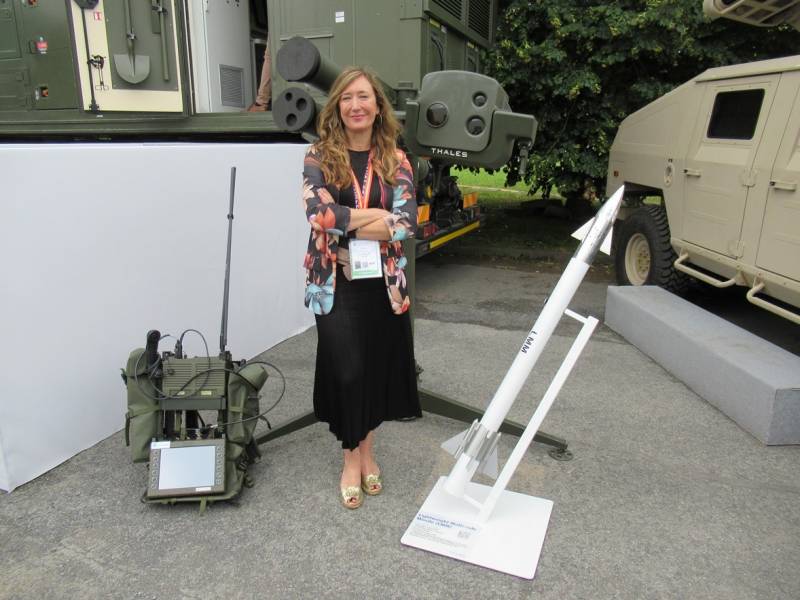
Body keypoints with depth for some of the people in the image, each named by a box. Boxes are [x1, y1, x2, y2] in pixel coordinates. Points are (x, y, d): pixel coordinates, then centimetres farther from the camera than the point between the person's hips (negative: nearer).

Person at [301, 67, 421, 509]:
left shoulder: (395, 160, 4)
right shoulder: (319, 157, -1)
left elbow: (408, 221, -8)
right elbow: (318, 212, -17)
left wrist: (346, 220, -14)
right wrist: (376, 216, -13)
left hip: (384, 282, 2)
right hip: (336, 283, -2)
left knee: (378, 367, 10)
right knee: (346, 369, 0)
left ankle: (367, 449, 32)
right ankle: (352, 457, 22)